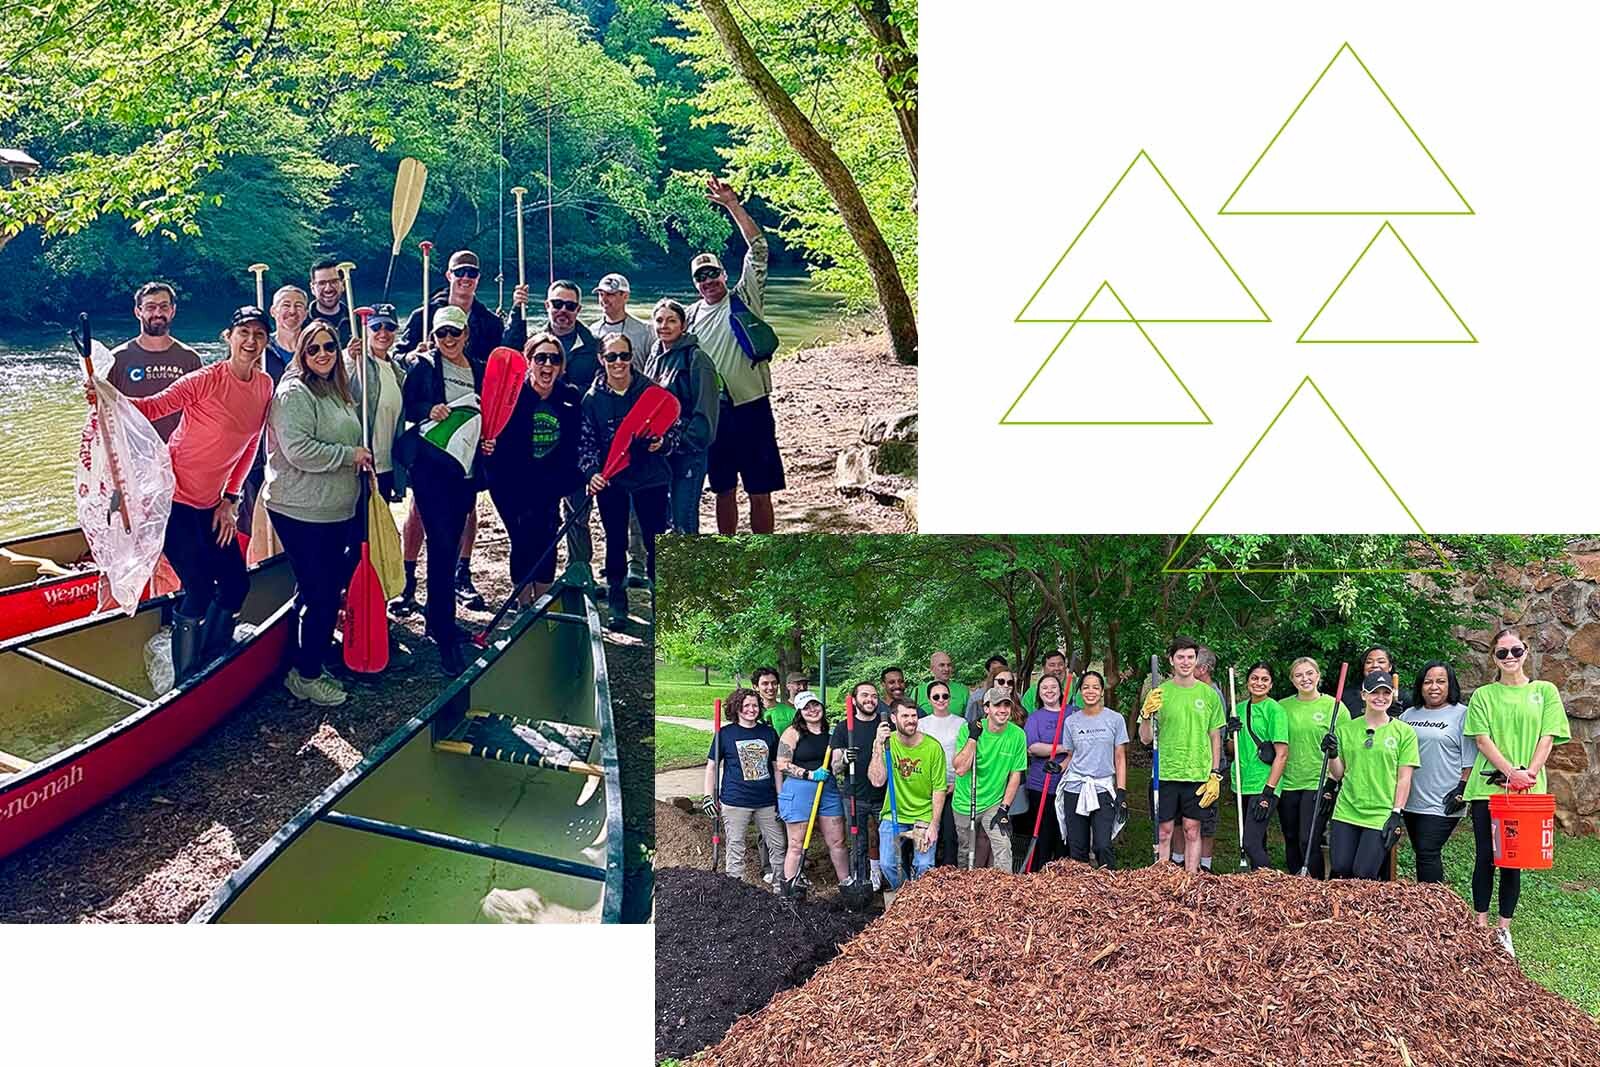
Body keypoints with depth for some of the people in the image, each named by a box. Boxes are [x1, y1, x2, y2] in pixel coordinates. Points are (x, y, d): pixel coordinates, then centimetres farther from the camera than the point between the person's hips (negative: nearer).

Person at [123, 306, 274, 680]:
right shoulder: (204, 380, -18)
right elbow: (153, 407, -18)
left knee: (236, 585, 11)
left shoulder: (265, 386, 1)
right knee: (199, 589, -11)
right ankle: (184, 684, 4)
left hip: (211, 505, 7)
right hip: (173, 498, -7)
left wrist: (230, 498, 8)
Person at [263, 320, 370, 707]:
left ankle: (311, 666, 27)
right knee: (320, 594, -5)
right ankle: (305, 675, 8)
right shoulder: (294, 393, -14)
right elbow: (299, 450, -25)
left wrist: (360, 458, 12)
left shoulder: (339, 392, 15)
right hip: (301, 512, -9)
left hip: (337, 511, 9)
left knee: (326, 591, 15)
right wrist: (351, 455, -17)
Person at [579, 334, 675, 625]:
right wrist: (591, 472, -16)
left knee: (656, 541, 1)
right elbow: (586, 441, -1)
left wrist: (663, 443, -19)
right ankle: (617, 605, 19)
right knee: (615, 542, 8)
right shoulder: (593, 398, -1)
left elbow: (673, 428, 2)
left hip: (650, 477, -1)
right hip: (610, 480, 1)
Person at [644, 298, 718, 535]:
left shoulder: (696, 359, -8)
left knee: (683, 524, -8)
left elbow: (705, 411, -12)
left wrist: (676, 441, -17)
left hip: (688, 452, -7)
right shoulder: (654, 358, 14)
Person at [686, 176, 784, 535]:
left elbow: (758, 249, -9)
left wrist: (732, 205, -14)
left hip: (751, 407, -3)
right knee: (724, 490, 12)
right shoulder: (690, 315, 10)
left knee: (760, 491, 0)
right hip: (712, 411, 3)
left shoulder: (744, 299, 1)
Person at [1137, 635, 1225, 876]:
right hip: (1165, 773, -1)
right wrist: (1146, 714, -19)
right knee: (1164, 831, 2)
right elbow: (1145, 739, 0)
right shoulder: (1159, 693, 1)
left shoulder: (1209, 694, 5)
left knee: (1193, 831, 6)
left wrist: (1215, 774, 3)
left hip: (1198, 774, 1)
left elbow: (1215, 737, 10)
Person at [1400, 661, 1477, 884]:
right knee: (1421, 853, 11)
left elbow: (1470, 759, -5)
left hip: (1443, 803, -6)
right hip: (1411, 800, 6)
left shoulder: (1461, 715, -2)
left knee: (1428, 854, -12)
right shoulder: (1409, 715, 14)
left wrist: (1462, 790, -11)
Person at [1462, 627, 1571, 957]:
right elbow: (1482, 740, -3)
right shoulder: (1483, 695, 6)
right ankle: (1481, 927, 9)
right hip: (1487, 788, 0)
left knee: (1513, 860, 4)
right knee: (1486, 856, 1)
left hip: (1526, 792, 0)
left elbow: (1547, 738, 1)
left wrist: (1530, 773, -13)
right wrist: (1511, 772, -16)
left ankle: (1504, 930, 12)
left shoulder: (1545, 692, 8)